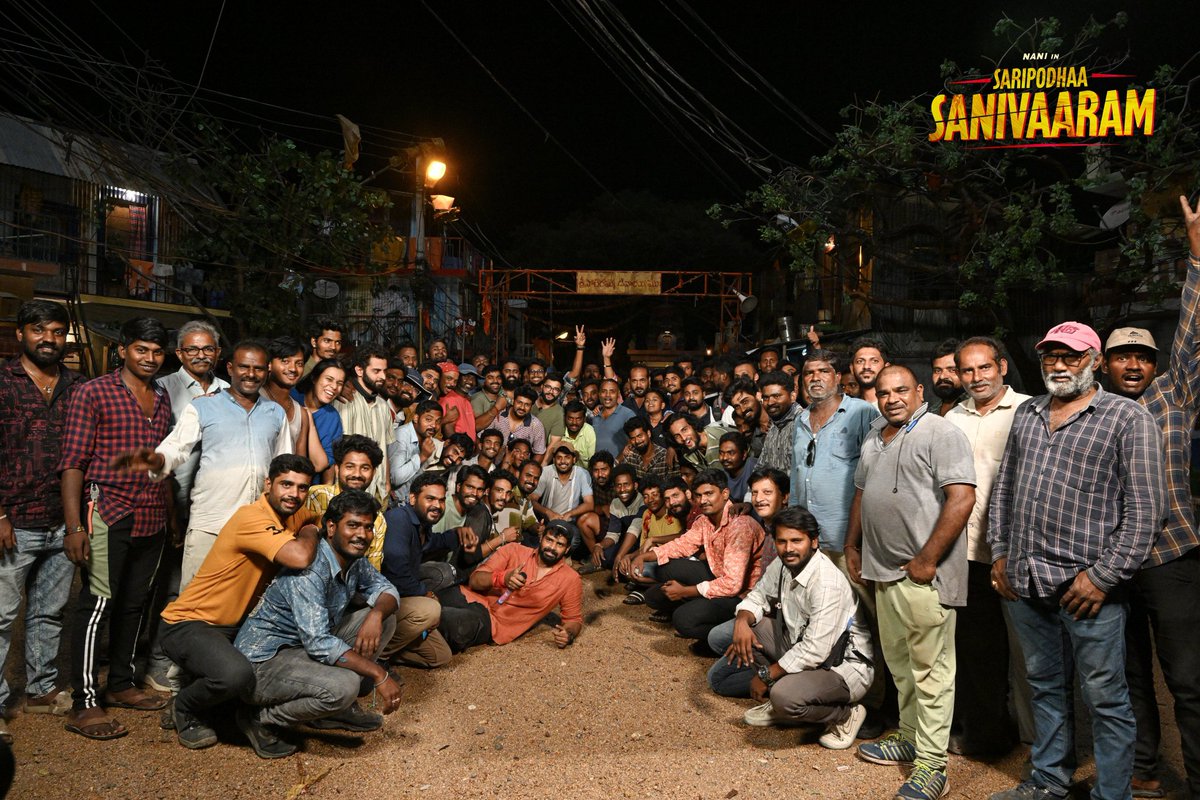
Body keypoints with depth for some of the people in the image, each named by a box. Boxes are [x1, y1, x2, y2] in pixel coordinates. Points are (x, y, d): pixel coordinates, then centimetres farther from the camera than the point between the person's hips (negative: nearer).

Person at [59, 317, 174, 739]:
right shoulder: (93, 393, -4)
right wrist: (74, 526, -15)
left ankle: (121, 684, 27)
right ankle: (84, 704, 2)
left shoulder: (162, 398, 13)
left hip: (153, 518, 6)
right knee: (97, 604, -5)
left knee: (134, 603, 14)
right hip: (109, 513, -6)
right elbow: (72, 462, -8)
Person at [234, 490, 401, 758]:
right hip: (263, 660, -9)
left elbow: (386, 590, 8)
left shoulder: (355, 561, 1)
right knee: (344, 685, -34)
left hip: (305, 648, 9)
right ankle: (260, 720, -7)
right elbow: (319, 644, -33)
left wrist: (376, 614, -17)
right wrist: (378, 674, -29)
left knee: (385, 619, 1)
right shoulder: (309, 572, -27)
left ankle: (337, 709, 7)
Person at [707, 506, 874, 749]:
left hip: (844, 665, -8)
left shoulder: (827, 583, -27)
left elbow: (815, 651, -28)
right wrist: (742, 620, -13)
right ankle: (777, 696, 3)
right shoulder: (782, 565, -3)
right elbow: (757, 597, 11)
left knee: (784, 697, -33)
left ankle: (845, 715, -3)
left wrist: (766, 676, -18)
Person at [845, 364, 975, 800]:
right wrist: (852, 545, 19)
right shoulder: (874, 439, 16)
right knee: (899, 661, 18)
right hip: (884, 569, 8)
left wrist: (927, 559, -20)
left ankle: (931, 765, 7)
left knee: (929, 668, -1)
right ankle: (910, 736, 33)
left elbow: (961, 498, -19)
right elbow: (861, 494, 25)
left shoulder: (941, 433, -11)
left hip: (923, 573, -8)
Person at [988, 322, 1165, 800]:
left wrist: (1104, 576, -14)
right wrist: (1000, 551, 11)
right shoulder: (1026, 414, 14)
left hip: (1087, 586, -5)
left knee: (1106, 699, 5)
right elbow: (1003, 487, 19)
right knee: (1044, 686, 18)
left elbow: (1145, 509, -9)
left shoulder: (1128, 418, -4)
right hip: (1024, 581, 6)